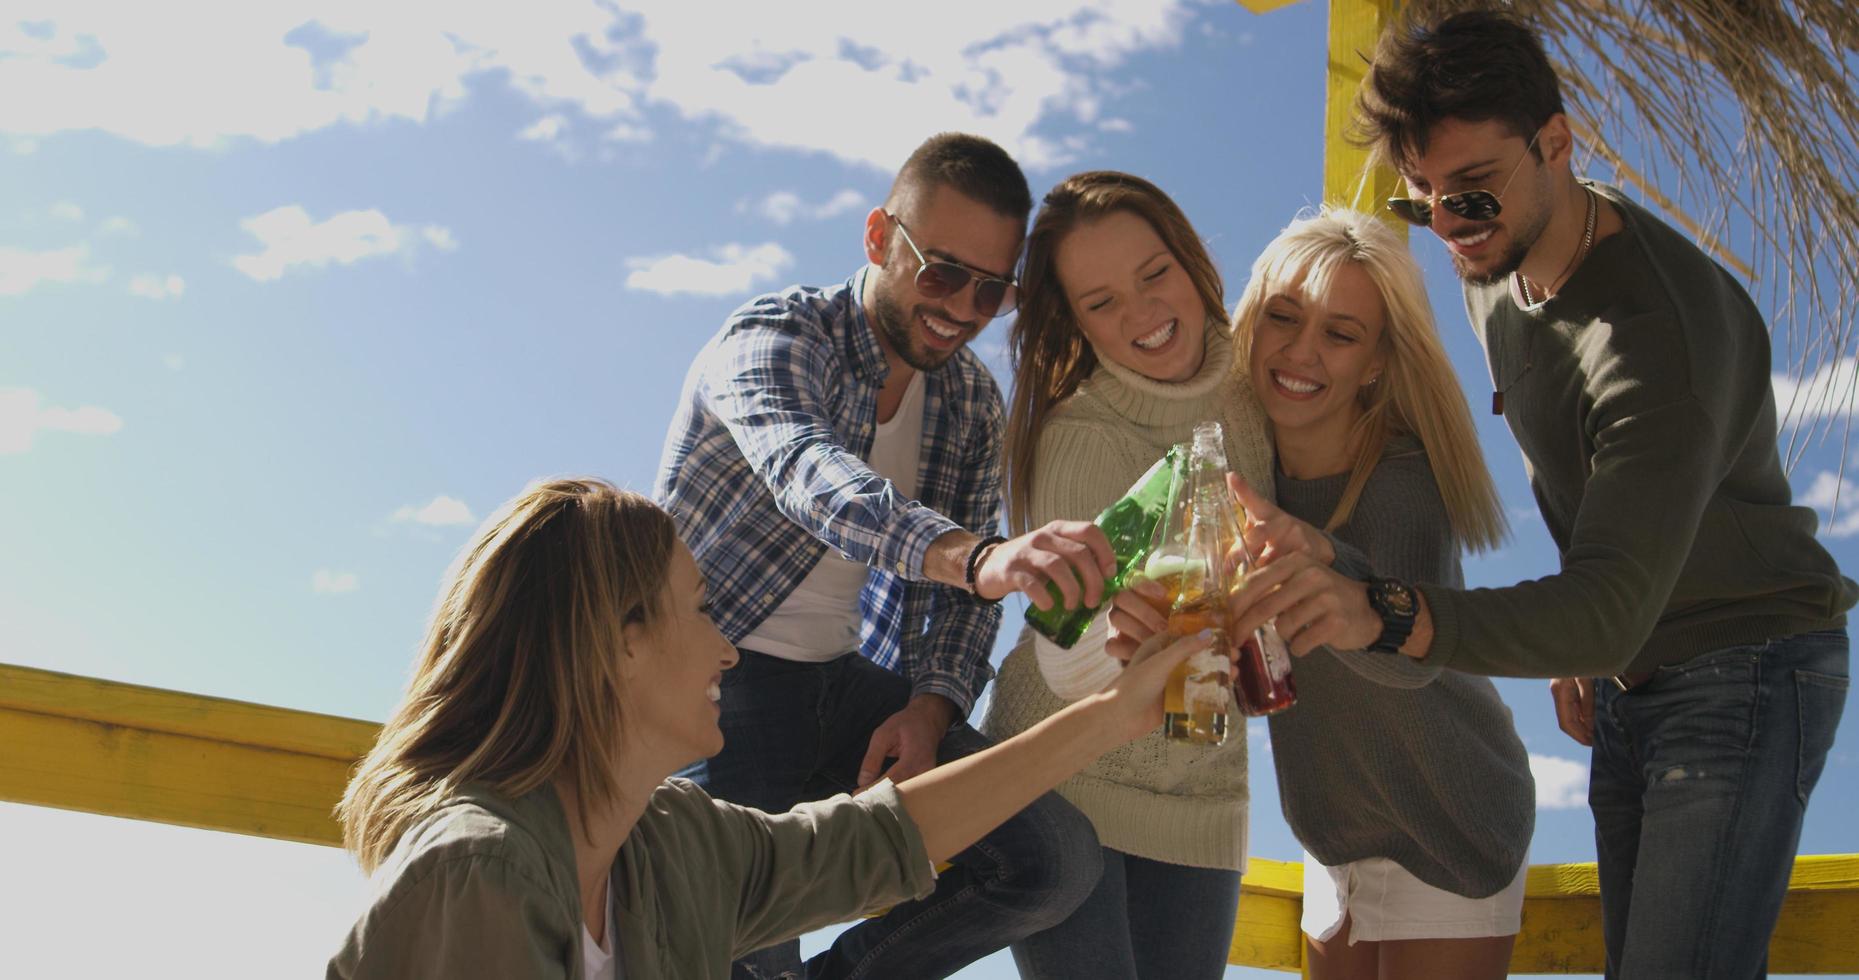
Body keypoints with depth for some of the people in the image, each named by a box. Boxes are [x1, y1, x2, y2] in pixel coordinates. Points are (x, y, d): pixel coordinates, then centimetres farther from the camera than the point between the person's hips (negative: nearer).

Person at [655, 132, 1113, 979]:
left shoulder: (972, 402, 7)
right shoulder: (775, 338, -15)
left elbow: (967, 592, 10)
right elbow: (809, 475, -38)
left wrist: (933, 704, -13)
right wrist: (973, 555, -57)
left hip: (848, 684, 6)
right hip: (715, 678, -6)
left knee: (1059, 861, -13)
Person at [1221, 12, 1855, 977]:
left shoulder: (1662, 327, -31)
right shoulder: (1493, 262, -1)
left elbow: (1613, 609, -39)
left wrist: (1385, 614, -53)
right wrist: (1581, 649, 9)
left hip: (1744, 671, -8)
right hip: (1629, 678, 8)